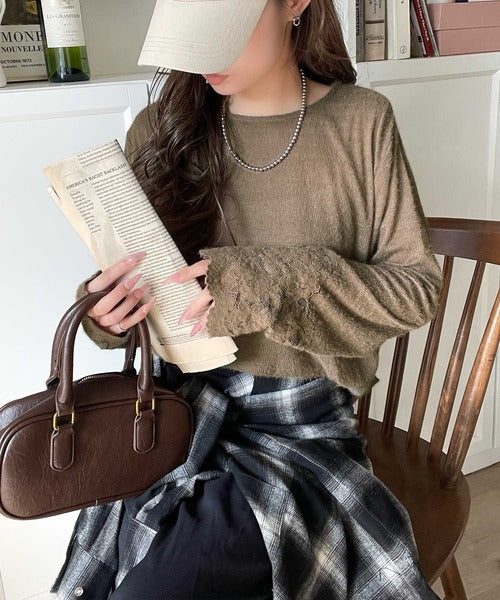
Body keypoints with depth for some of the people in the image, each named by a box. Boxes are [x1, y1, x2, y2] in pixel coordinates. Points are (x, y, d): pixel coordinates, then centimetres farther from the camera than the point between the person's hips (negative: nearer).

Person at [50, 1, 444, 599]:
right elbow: (135, 288, 9)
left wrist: (271, 284, -19)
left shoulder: (361, 122, -5)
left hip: (299, 427, -2)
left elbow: (416, 286, -5)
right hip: (180, 409, 3)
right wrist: (106, 316, -15)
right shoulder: (158, 131, 1)